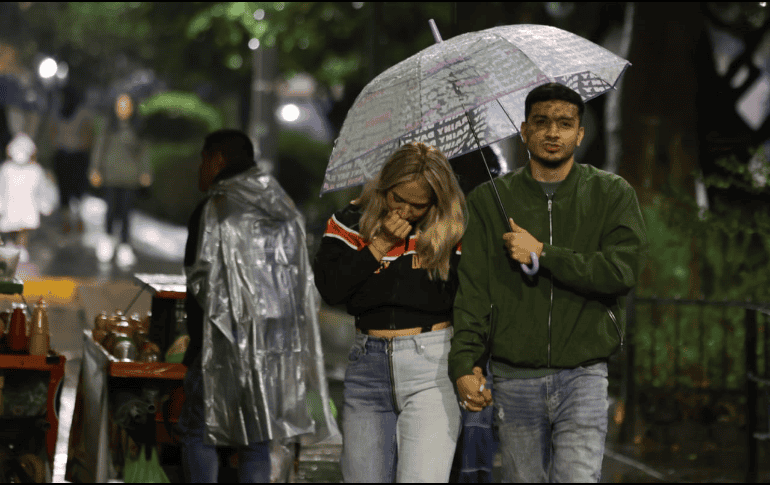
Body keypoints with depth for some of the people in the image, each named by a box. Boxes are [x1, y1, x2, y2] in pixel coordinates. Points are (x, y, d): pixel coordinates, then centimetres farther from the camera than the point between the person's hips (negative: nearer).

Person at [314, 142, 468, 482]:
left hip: (431, 367, -4)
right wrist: (381, 244, -10)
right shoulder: (352, 222, 6)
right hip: (368, 366, 4)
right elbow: (329, 289, -6)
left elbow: (449, 294, -13)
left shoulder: (450, 232, -1)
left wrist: (381, 275, -5)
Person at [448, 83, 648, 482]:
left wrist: (542, 254, -9)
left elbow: (622, 271, -9)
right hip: (515, 379, 2)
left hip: (583, 377, -2)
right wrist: (463, 362, -10)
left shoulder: (613, 195, 5)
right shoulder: (490, 200, 9)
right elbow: (472, 288, 2)